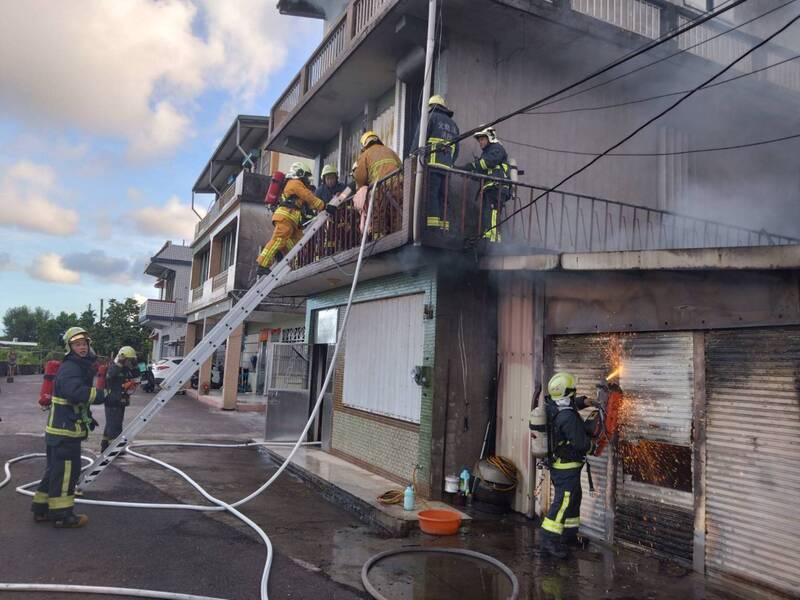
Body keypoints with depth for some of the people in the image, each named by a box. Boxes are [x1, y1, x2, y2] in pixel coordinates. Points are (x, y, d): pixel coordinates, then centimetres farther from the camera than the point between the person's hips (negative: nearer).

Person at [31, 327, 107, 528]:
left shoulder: (81, 367, 17)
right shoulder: (69, 368, -17)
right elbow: (75, 392, -36)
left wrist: (88, 418, 25)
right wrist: (102, 394, -31)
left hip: (62, 429, 11)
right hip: (65, 430, -11)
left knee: (55, 470, 18)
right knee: (66, 471, -3)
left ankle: (41, 509, 29)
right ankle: (62, 515, 6)